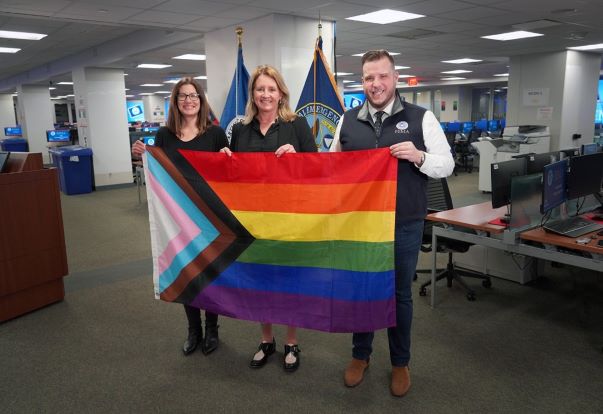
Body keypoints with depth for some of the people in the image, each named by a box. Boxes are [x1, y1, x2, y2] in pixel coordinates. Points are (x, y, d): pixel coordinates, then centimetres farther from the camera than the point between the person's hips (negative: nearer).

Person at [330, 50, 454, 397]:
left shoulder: (421, 118, -3)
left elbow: (447, 165, -3)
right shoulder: (348, 121, 5)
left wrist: (419, 157, -21)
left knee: (400, 294, 12)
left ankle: (400, 362, 33)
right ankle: (361, 355, 36)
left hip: (404, 225, -2)